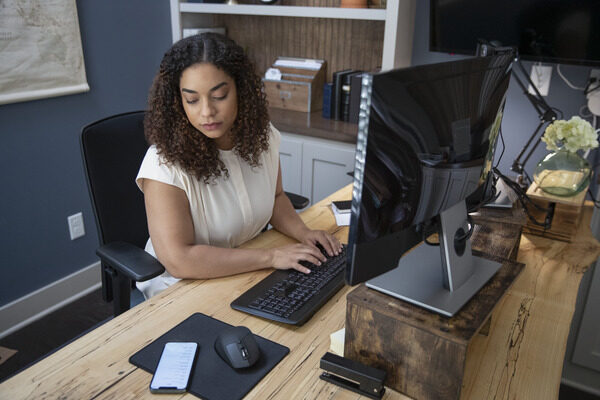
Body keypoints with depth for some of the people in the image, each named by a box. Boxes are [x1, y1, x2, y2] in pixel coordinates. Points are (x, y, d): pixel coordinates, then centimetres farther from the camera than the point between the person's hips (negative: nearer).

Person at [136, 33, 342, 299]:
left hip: (248, 272, 6)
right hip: (180, 286, -5)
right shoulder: (165, 162, -24)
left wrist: (303, 233, -9)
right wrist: (271, 257, -27)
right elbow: (178, 261, -28)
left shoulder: (261, 135, -6)